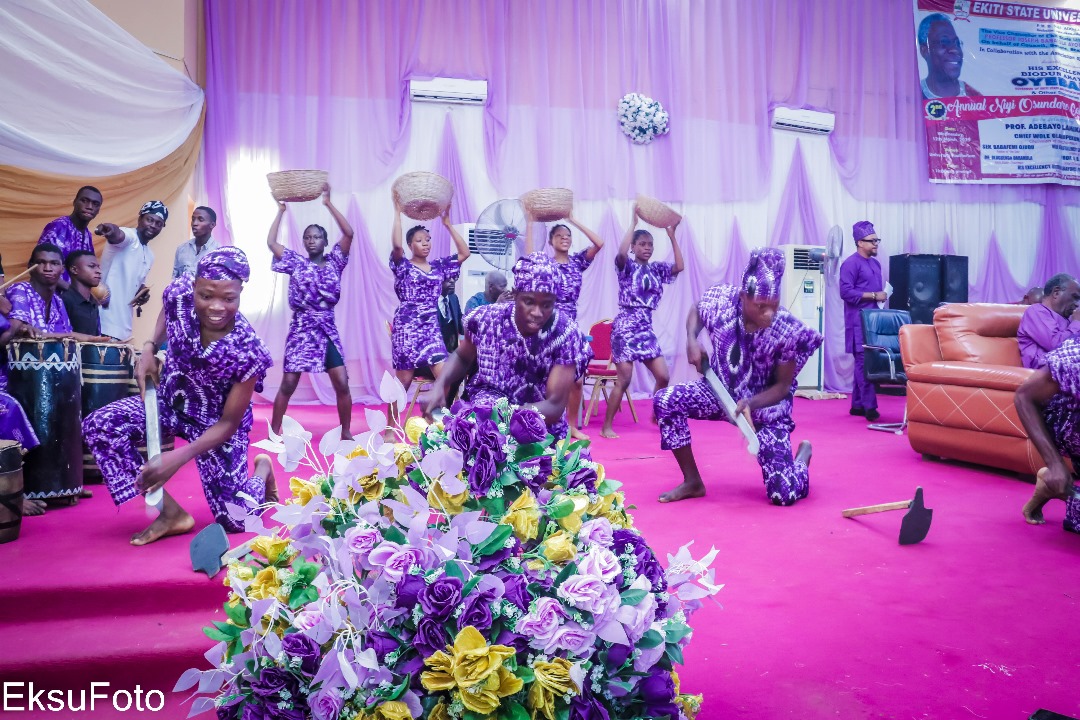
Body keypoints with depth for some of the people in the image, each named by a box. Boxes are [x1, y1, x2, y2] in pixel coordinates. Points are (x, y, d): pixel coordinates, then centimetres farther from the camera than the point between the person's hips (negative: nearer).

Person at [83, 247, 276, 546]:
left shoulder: (248, 352, -32)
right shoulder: (179, 294, -23)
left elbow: (229, 423, -21)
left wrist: (178, 458, -31)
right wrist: (150, 348, -8)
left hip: (216, 425, -4)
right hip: (169, 402, 4)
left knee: (235, 522, -6)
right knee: (98, 425, -22)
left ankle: (262, 468, 30)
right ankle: (171, 513, -8)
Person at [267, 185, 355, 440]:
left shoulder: (334, 262, 6)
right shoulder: (296, 263, 6)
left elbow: (349, 233, -6)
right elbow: (271, 242, 0)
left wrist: (328, 203, -5)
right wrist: (281, 210, 6)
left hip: (328, 330, 1)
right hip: (301, 329, 0)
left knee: (342, 384, -5)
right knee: (288, 384, -2)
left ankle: (346, 433, 9)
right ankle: (274, 433, 10)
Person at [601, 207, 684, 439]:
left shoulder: (656, 269, 13)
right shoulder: (627, 266, -2)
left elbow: (679, 266, 1)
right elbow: (621, 252, -24)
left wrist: (672, 236, 1)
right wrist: (633, 223, -17)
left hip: (646, 328, 6)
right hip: (625, 326, -6)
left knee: (663, 376, 2)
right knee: (624, 380, -7)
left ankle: (656, 415, 25)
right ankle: (607, 426, 3)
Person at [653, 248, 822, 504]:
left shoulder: (788, 332, -27)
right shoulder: (722, 301, -21)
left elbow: (783, 386, -15)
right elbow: (696, 312, 5)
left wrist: (751, 403, -34)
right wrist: (692, 341, -14)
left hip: (766, 407, -3)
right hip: (722, 392, 4)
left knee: (784, 495, -13)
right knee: (664, 401, -21)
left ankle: (803, 455, 28)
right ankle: (693, 482, -2)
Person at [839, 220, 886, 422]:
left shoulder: (875, 263, 18)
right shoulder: (851, 263, -8)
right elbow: (846, 292, -17)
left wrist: (883, 295, 8)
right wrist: (874, 295, -15)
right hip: (858, 320, -8)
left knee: (862, 362, 10)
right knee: (864, 362, -10)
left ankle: (857, 405, 15)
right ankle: (869, 406, -10)